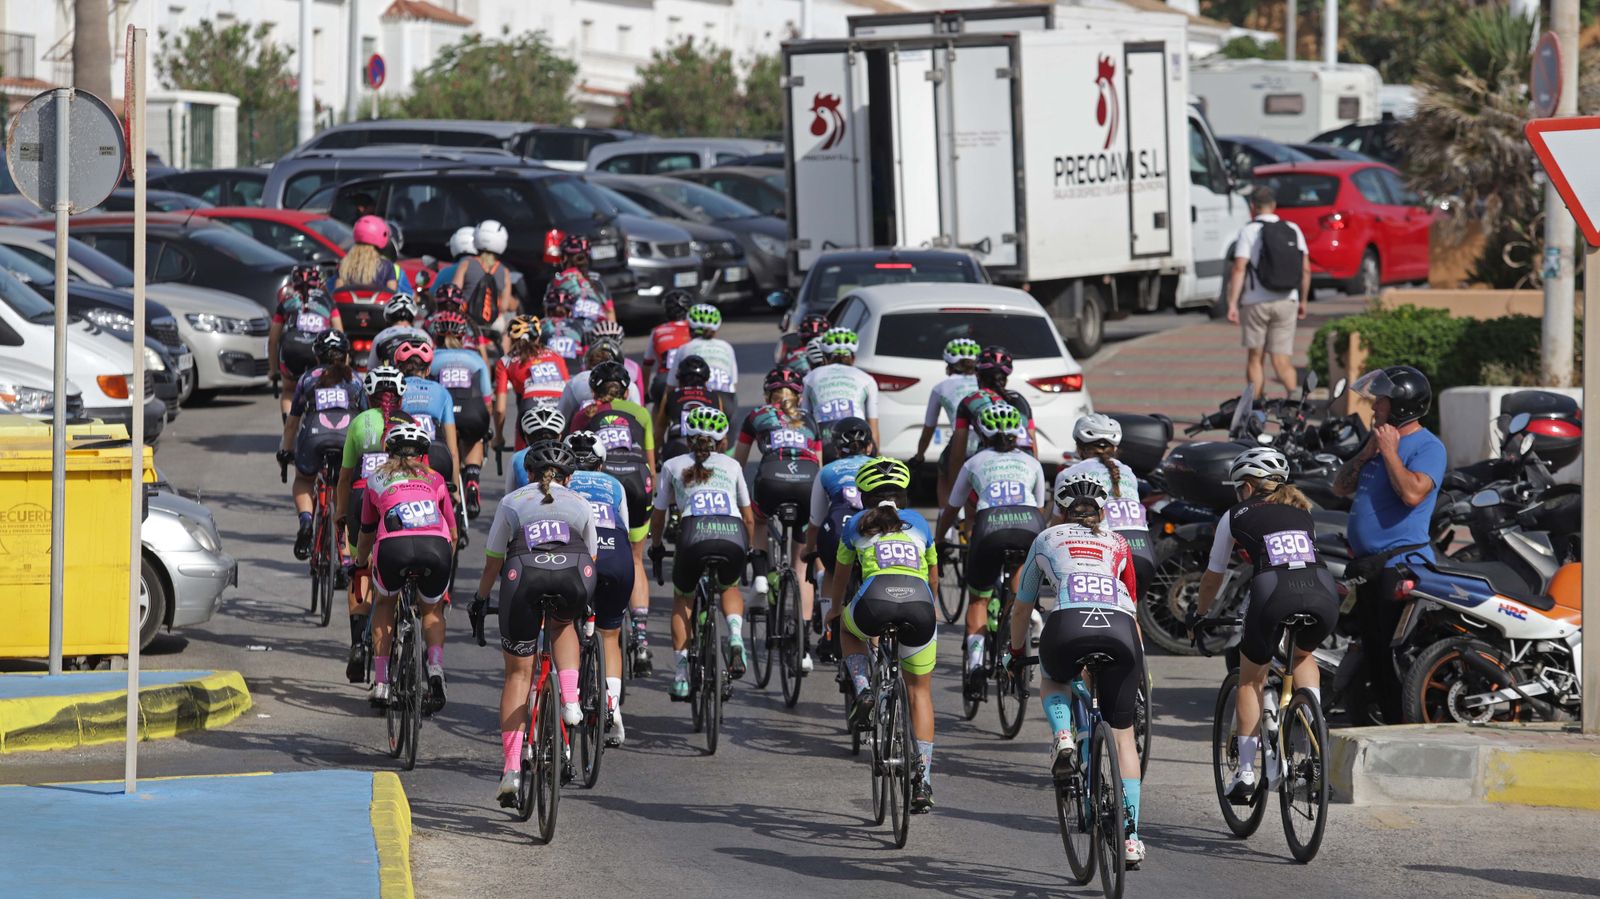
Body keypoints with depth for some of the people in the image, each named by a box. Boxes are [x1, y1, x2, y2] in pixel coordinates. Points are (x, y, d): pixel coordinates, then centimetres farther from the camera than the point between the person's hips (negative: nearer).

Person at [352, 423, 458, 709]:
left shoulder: (376, 479, 29)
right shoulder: (434, 479, 31)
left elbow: (367, 533, 40)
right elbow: (453, 533, 36)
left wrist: (360, 564, 59)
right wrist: (444, 563, 54)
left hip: (394, 545, -1)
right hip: (436, 546, 1)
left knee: (385, 603, 29)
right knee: (432, 610, 27)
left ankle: (381, 683, 22)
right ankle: (435, 670, 2)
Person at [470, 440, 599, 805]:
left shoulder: (512, 502, 30)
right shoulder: (581, 504, 33)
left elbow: (493, 563, 32)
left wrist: (479, 603, 47)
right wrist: (584, 604, 58)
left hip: (524, 576, -1)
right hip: (575, 575, 1)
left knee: (518, 673, 11)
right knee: (562, 624, 36)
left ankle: (511, 769, 5)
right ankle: (571, 703, 13)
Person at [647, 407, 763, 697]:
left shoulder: (673, 466, 22)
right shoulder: (731, 466, 26)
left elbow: (658, 517, 28)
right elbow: (749, 518, 33)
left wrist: (656, 548, 46)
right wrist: (753, 551, 48)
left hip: (695, 534, -1)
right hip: (733, 535, 1)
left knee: (682, 598, 26)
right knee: (729, 587, 33)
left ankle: (680, 677, 16)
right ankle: (736, 638, 2)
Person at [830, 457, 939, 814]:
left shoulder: (856, 524, 25)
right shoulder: (918, 522, 28)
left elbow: (839, 578, 39)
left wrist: (835, 610, 59)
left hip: (875, 600, -1)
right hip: (919, 602, 1)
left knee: (850, 631, 37)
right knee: (920, 691, 19)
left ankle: (863, 692, 10)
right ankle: (923, 780, 9)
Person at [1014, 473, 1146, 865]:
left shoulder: (1047, 539, 28)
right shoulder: (1116, 545, 31)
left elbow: (1022, 609, 37)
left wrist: (1017, 655, 53)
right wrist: (1138, 663, 53)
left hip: (1067, 627, -1)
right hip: (1120, 629, 1)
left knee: (1053, 681, 35)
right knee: (1123, 735, 15)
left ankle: (1062, 736, 4)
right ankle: (1130, 838, 10)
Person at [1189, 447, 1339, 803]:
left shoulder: (1236, 517, 22)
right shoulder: (1302, 511, 31)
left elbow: (1213, 576, 32)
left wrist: (1199, 614, 50)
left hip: (1274, 595, -3)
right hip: (1323, 595, 3)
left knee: (1250, 679, 21)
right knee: (1302, 654, 36)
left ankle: (1245, 773, 15)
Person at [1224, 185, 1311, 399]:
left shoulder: (1249, 231, -5)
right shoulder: (1293, 230, 7)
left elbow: (1239, 269, -13)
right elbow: (1306, 269, 7)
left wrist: (1232, 303, -14)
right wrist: (1303, 301, 17)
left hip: (1256, 302, -3)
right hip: (1287, 302, 3)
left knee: (1254, 357, 10)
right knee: (1281, 359, 2)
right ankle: (1293, 392, -25)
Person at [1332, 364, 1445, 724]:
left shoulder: (1427, 447, -9)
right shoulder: (1379, 437, 19)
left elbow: (1412, 492, -25)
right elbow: (1341, 487, 18)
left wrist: (1389, 452, -14)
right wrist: (1367, 453, 3)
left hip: (1401, 563, -10)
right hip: (1367, 565, 10)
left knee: (1397, 657, -14)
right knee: (1374, 655, 12)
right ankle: (1391, 725, 18)